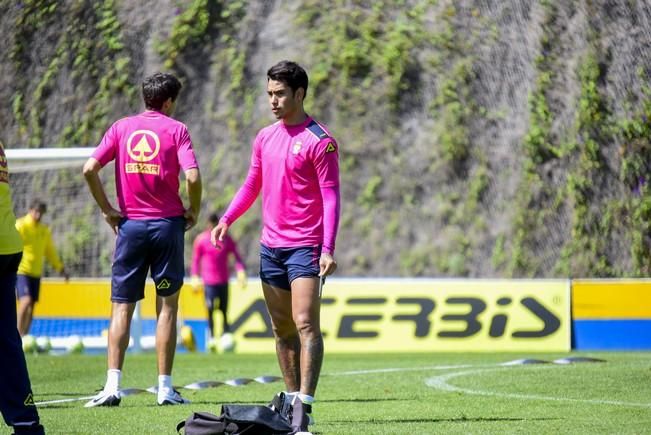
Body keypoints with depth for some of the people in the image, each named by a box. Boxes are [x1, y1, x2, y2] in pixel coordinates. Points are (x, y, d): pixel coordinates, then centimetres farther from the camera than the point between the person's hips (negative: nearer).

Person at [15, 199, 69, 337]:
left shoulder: (45, 230, 11)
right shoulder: (21, 226, -8)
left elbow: (50, 251, 21)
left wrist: (60, 268, 20)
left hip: (36, 272, 6)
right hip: (21, 270, -6)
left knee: (31, 306, 6)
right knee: (26, 300, -19)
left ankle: (25, 336, 13)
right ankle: (19, 334, -14)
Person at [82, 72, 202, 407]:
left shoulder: (122, 128, 6)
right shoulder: (176, 129, -1)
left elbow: (89, 169, -4)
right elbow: (192, 176, -14)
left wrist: (107, 209, 4)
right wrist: (193, 211, 2)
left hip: (130, 225, 2)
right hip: (167, 224, -2)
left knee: (122, 307, 4)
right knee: (167, 306, 6)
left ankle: (112, 385, -7)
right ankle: (165, 387, 4)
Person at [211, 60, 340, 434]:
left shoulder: (319, 141, -9)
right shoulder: (265, 138, 12)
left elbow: (331, 196, -12)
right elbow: (252, 186, 22)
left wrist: (328, 248, -21)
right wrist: (227, 219, 6)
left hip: (305, 247, -7)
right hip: (271, 246, 7)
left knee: (306, 325, -13)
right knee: (282, 329, 11)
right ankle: (291, 397, 18)